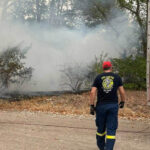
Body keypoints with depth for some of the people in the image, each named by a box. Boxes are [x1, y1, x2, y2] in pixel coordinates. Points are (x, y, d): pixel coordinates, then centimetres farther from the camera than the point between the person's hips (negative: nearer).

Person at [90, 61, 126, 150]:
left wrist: (92, 106, -3)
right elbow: (122, 92, -1)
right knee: (111, 130, -1)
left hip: (101, 106, 1)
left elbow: (93, 92, -6)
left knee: (101, 127, 18)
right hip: (113, 105, -1)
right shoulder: (117, 77, 2)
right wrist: (123, 102, 15)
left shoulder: (98, 78, 2)